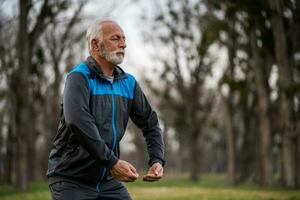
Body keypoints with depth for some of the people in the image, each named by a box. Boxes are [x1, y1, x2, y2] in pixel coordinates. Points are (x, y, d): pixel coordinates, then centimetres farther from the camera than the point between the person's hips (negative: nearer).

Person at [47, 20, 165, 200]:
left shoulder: (128, 83, 8)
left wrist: (157, 160, -3)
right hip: (71, 180, -6)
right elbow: (78, 122, -30)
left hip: (108, 180, 6)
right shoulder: (79, 77, -14)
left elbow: (150, 123, 14)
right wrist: (112, 162, -31)